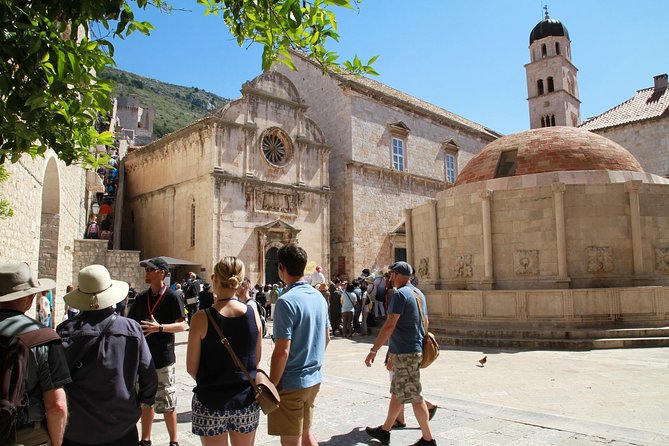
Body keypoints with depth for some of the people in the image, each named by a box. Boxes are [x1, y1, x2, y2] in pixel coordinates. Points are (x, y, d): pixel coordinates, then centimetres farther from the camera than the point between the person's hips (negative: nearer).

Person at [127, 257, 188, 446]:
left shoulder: (171, 297, -9)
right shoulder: (141, 298, 8)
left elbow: (182, 325, -13)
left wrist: (159, 327, -26)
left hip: (163, 359, -6)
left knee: (167, 405, 1)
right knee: (146, 401, 18)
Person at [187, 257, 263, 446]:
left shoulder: (202, 318, -15)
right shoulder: (252, 312, -8)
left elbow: (191, 367, -6)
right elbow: (256, 359, 3)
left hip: (211, 402, -2)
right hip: (246, 400, 2)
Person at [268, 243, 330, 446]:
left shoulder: (286, 301, -21)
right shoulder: (319, 297, 4)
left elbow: (282, 351, -22)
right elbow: (326, 337, 13)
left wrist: (271, 385, -12)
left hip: (291, 383, -7)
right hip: (314, 378, 7)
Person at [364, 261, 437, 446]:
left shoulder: (400, 294, -15)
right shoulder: (419, 294, 12)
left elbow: (389, 325, -22)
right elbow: (425, 323, 18)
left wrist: (373, 350, -18)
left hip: (405, 354, -9)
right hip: (416, 350, 10)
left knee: (414, 397, 0)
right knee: (397, 393, 18)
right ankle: (384, 430, 29)